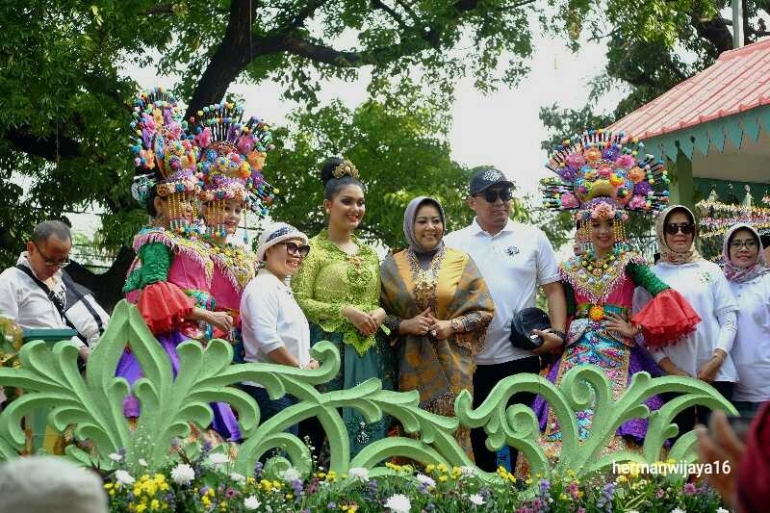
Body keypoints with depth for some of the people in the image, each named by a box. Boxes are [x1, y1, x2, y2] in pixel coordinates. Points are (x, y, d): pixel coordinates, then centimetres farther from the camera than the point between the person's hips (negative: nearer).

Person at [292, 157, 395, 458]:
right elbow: (300, 301, -11)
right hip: (331, 349, -6)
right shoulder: (313, 249, -3)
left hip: (371, 353, 6)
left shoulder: (369, 253, 16)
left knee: (371, 425, 5)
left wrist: (379, 313, -2)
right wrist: (346, 312, -17)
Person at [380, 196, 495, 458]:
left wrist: (452, 326, -10)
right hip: (411, 366, 1)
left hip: (452, 365, -1)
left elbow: (485, 309, 4)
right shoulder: (393, 266, 7)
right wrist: (406, 325, -11)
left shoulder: (461, 262, 4)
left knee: (452, 429, -2)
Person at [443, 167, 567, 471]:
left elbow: (553, 289, 6)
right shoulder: (452, 243, 6)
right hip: (471, 359, 1)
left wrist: (558, 334, -5)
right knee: (479, 436, 10)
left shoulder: (533, 238, 6)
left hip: (522, 355, 0)